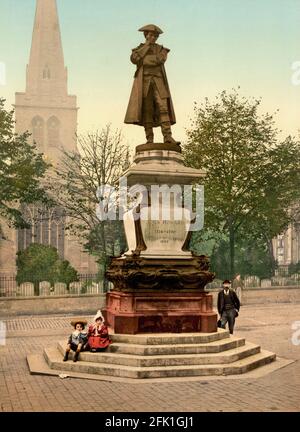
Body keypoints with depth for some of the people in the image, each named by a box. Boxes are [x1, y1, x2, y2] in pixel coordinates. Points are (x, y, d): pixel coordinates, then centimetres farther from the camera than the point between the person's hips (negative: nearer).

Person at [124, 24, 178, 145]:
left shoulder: (162, 49, 16)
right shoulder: (138, 49, 16)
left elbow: (159, 60, -7)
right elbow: (134, 59, -7)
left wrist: (142, 60, -4)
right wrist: (146, 45, -1)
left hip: (158, 82, 1)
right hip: (143, 82, -1)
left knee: (163, 108, -14)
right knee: (146, 110, -10)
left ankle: (167, 137, -23)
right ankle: (149, 139, -10)